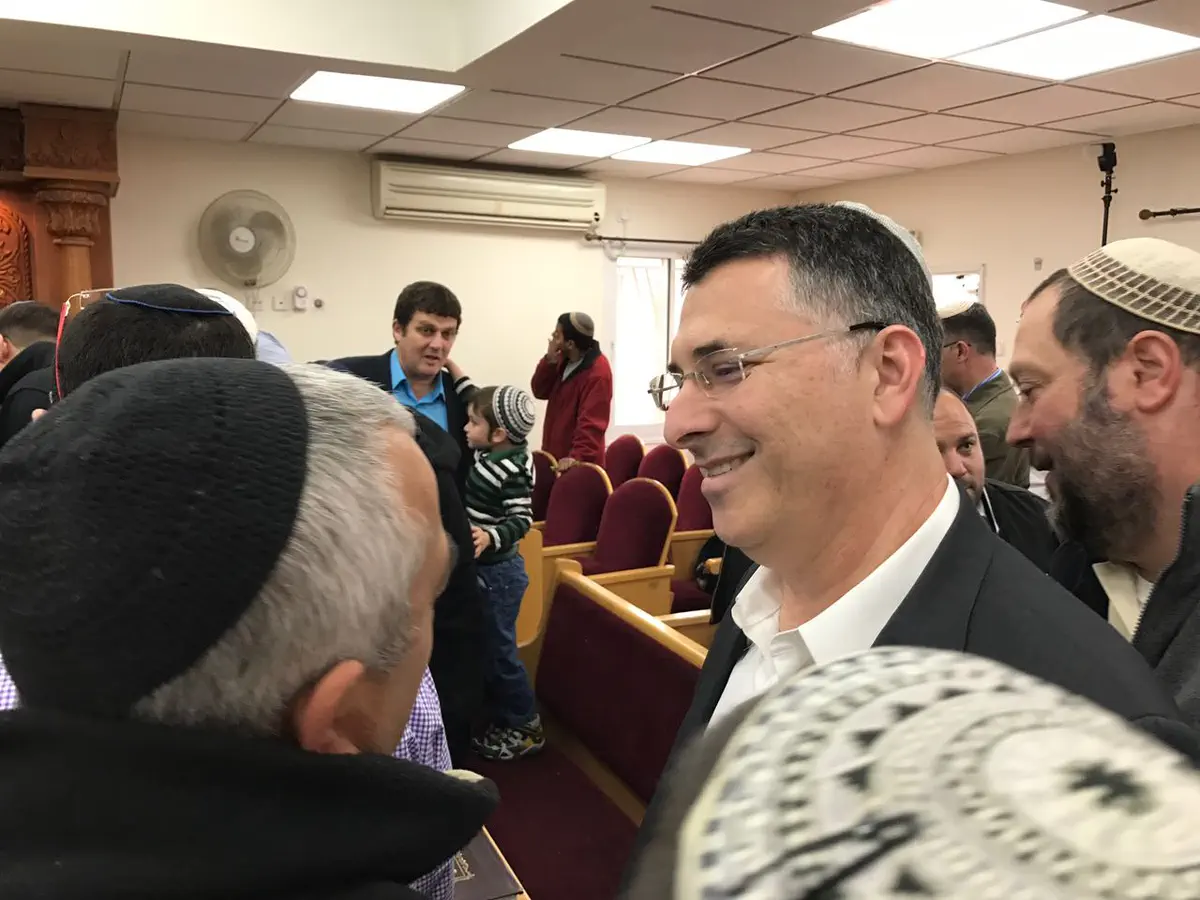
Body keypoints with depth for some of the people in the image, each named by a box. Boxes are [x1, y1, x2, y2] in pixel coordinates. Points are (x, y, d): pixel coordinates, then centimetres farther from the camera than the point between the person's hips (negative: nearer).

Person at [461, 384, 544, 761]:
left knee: (498, 650, 1)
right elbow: (480, 402, 18)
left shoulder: (513, 470, -23)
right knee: (482, 647, 18)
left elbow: (522, 520, -24)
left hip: (499, 572, -9)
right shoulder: (485, 454, 3)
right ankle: (501, 719, 33)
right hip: (480, 568, 9)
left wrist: (490, 537, -40)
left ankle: (525, 727, 17)